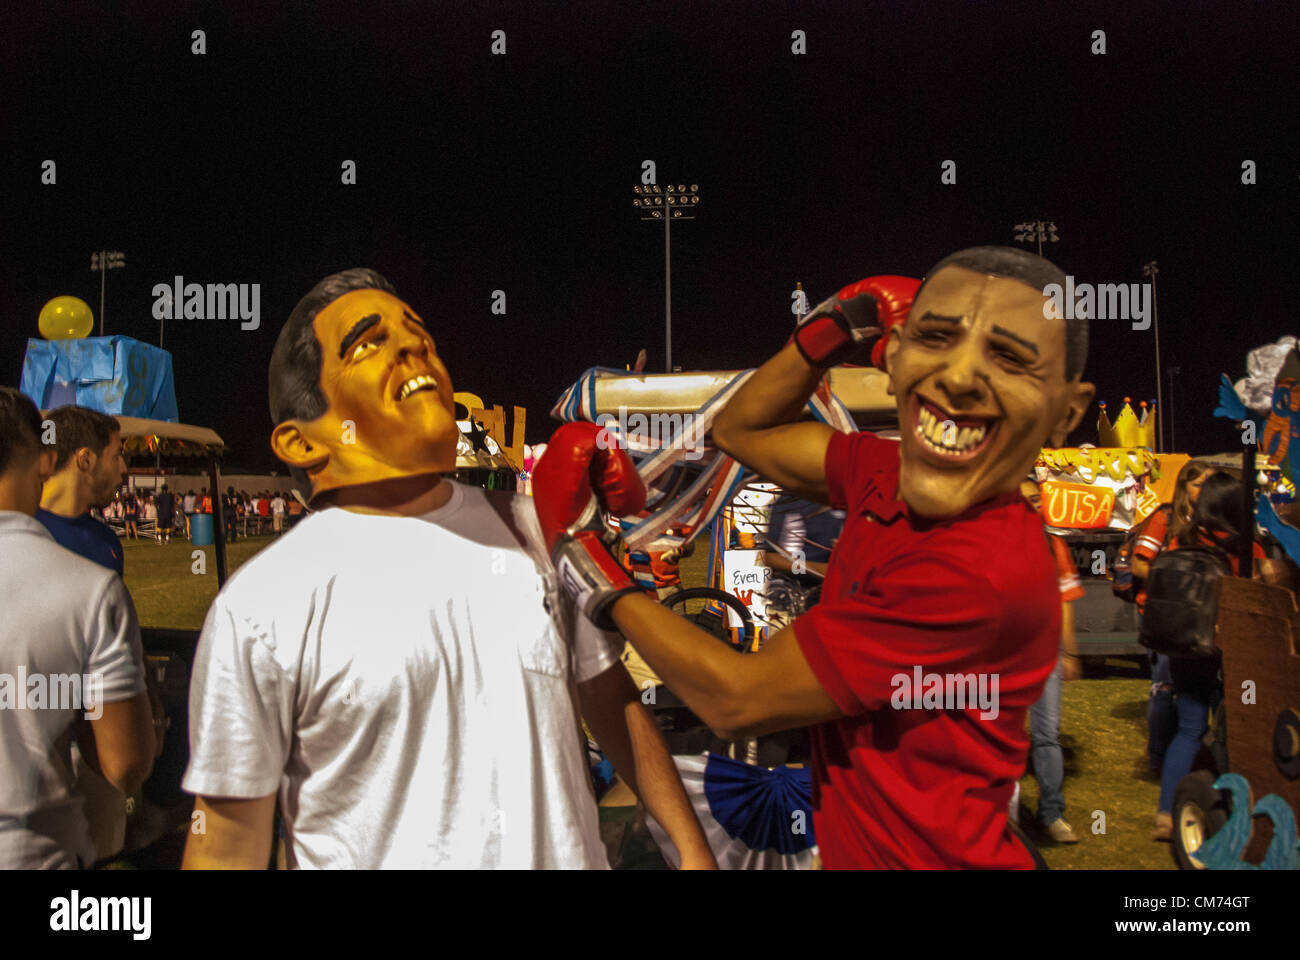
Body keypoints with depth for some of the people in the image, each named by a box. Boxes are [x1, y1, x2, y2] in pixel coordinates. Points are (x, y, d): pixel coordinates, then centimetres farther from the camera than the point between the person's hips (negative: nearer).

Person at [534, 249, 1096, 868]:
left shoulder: (982, 572, -30)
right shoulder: (883, 477, -8)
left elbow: (737, 700, -21)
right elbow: (739, 429, 11)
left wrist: (581, 552, -10)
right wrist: (841, 325, -4)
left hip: (932, 856, -7)